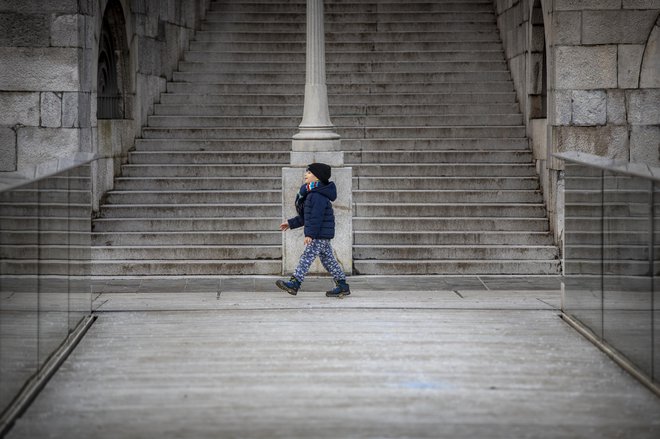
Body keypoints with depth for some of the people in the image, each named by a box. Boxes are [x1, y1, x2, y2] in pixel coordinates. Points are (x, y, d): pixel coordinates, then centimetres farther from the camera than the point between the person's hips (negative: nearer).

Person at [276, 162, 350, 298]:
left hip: (319, 235, -11)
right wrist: (291, 223, 26)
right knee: (328, 260, 12)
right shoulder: (312, 194, 17)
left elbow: (316, 217, -24)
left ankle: (294, 283, -12)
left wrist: (310, 234, -26)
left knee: (307, 257, -11)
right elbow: (305, 217, 24)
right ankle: (342, 285, 14)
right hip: (322, 235, 11)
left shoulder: (318, 196, -18)